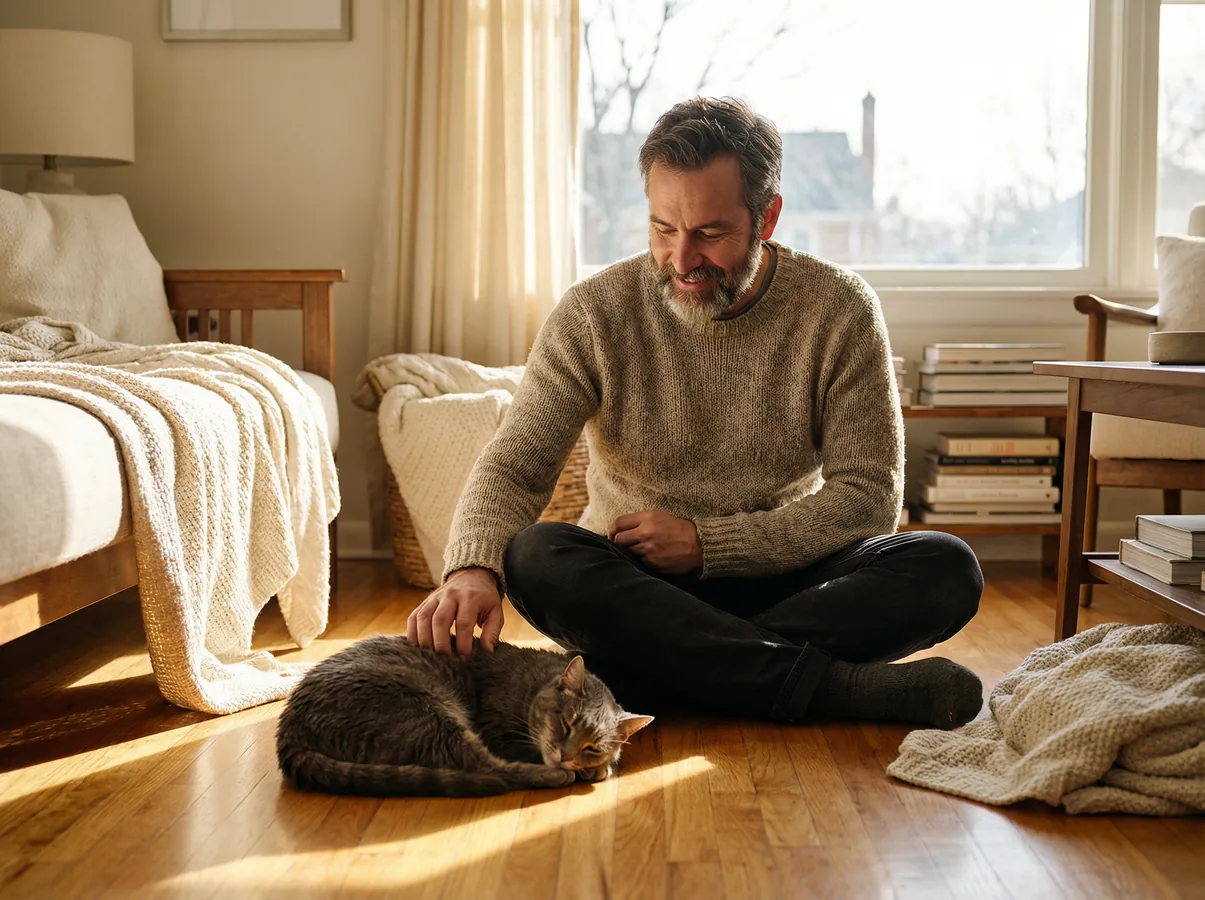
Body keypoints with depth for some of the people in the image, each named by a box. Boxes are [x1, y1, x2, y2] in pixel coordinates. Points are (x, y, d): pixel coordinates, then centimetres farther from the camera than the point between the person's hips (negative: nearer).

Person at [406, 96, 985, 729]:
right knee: (534, 556, -32)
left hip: (787, 580, 0)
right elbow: (513, 467, -11)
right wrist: (472, 568, -34)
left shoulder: (840, 310, -5)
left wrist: (706, 542, -16)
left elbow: (870, 499, -7)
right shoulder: (595, 313, -5)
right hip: (629, 586, 0)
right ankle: (840, 687, -35)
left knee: (946, 567, -25)